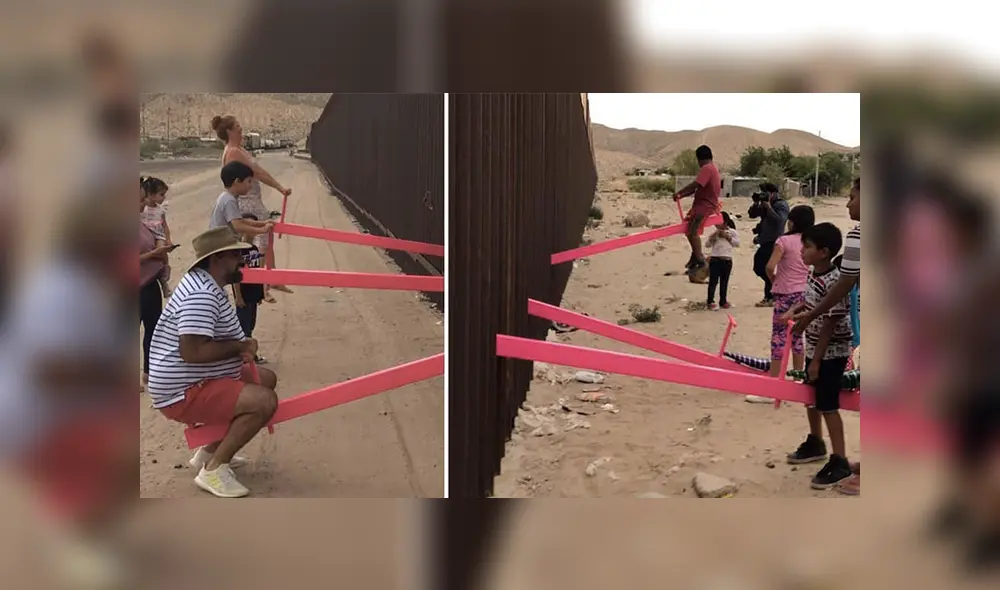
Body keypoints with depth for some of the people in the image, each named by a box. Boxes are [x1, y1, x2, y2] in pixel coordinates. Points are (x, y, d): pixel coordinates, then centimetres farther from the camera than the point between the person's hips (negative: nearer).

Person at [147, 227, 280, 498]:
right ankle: (213, 468, -12)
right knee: (264, 400, -25)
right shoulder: (202, 294, -23)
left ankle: (210, 451, 18)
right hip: (183, 393, -11)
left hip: (197, 381, 11)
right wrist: (241, 346, -20)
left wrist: (239, 349, 5)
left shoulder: (208, 285, 12)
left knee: (266, 379, 19)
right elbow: (192, 352, -33)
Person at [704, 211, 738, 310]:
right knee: (713, 281, -5)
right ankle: (710, 302, -4)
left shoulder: (732, 232, 4)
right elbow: (707, 245, 6)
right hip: (714, 259, -1)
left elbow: (737, 243, -6)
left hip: (727, 260, 1)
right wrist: (712, 238, -11)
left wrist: (727, 236, -12)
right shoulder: (715, 233, 6)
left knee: (724, 281, 10)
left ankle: (723, 301, 20)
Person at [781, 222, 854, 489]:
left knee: (828, 405, -6)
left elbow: (830, 324, -24)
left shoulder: (833, 282, -25)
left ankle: (840, 462, 2)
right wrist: (794, 310, 7)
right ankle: (815, 443, 39)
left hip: (831, 353, -10)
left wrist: (817, 360, -21)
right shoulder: (815, 274, 3)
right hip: (815, 349, 10)